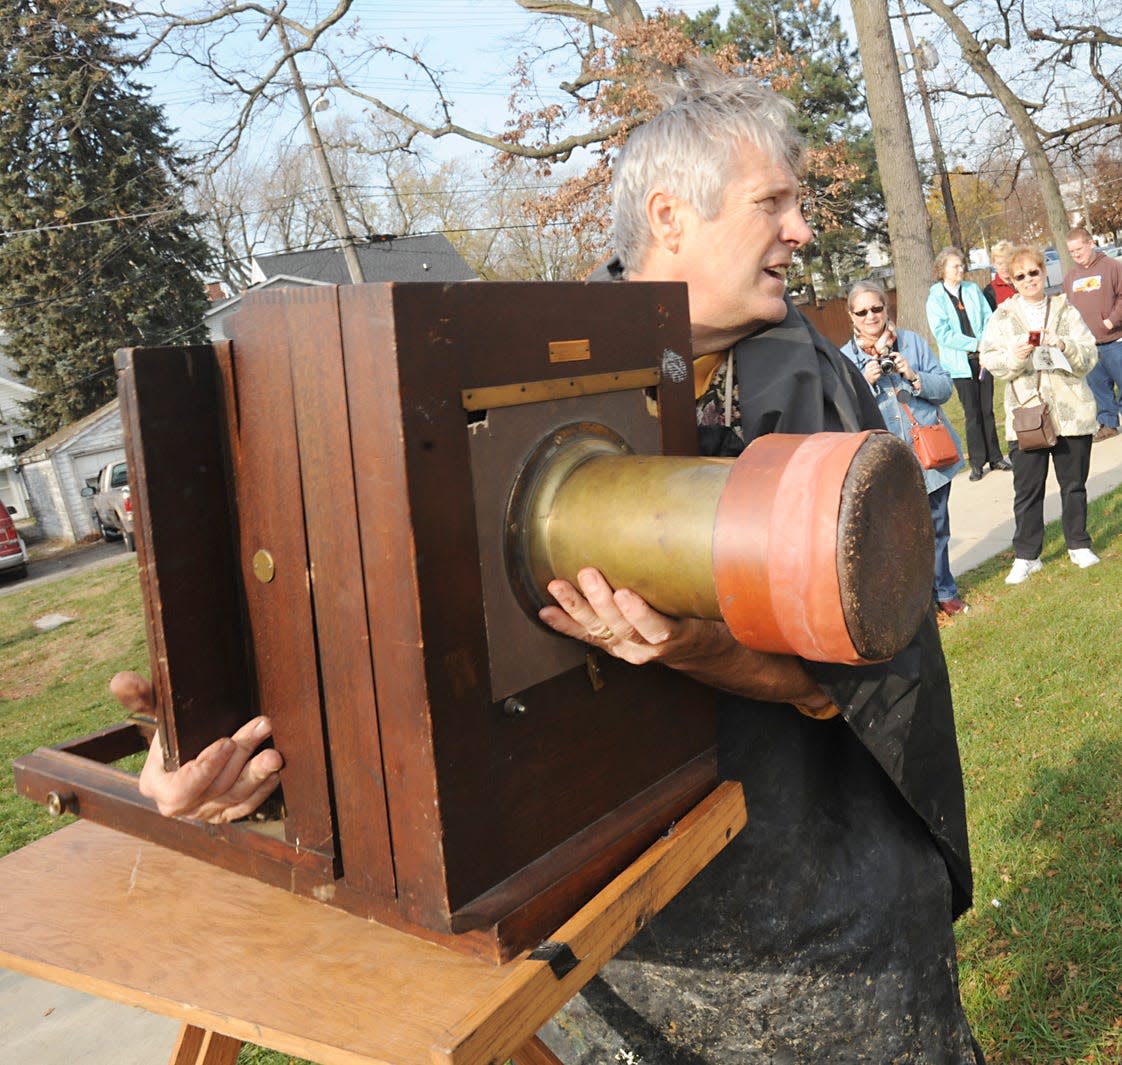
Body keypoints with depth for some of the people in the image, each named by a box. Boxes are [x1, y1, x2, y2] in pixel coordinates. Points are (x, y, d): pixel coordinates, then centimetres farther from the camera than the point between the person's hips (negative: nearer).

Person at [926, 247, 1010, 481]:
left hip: (983, 357, 3)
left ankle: (995, 457, 15)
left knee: (987, 410, 8)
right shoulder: (935, 298, -4)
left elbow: (988, 319, 6)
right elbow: (943, 334, -11)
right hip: (960, 363, -3)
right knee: (972, 413, 1)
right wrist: (975, 344, -15)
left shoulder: (973, 289, 8)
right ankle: (977, 462, 10)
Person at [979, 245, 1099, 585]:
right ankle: (1026, 556, 11)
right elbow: (990, 360, -3)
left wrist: (1064, 345, -17)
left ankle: (1079, 544, 26)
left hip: (1071, 412, 1)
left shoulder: (1064, 309, 6)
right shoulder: (1002, 316, 4)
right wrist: (1015, 357, -21)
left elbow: (1089, 355, 1)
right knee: (1027, 489, 2)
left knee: (1074, 483, 11)